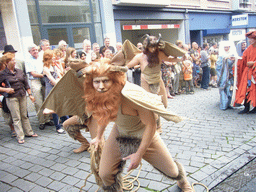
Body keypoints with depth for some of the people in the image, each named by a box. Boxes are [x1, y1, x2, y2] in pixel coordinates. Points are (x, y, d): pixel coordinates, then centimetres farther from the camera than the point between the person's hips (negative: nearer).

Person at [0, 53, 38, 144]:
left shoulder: (19, 71, 8)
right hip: (12, 98, -4)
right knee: (16, 118, 1)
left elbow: (26, 84, 12)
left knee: (24, 115, 13)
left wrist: (30, 94, 10)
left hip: (22, 96, 4)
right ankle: (20, 137, 8)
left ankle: (29, 132, 25)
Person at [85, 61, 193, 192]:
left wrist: (139, 154, -24)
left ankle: (182, 181, 50)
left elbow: (151, 125, -30)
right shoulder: (98, 96, -18)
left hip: (144, 136, -4)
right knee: (105, 174, 2)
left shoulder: (131, 95, -39)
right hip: (120, 134, 4)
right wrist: (99, 137, 15)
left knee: (172, 172, 11)